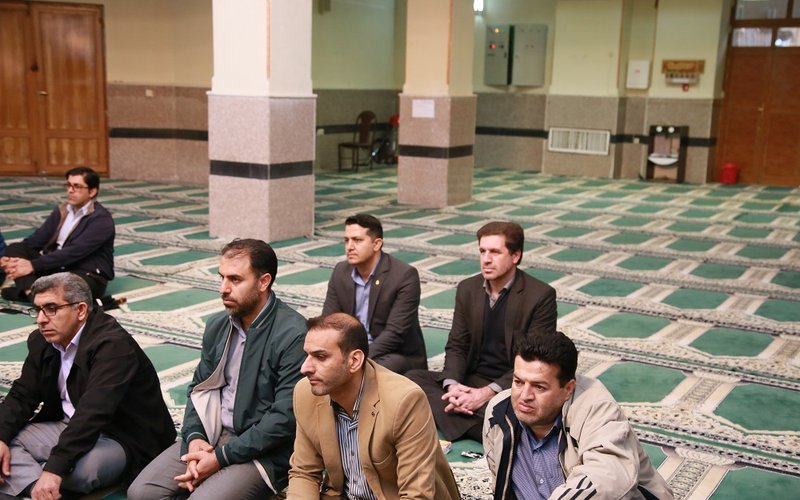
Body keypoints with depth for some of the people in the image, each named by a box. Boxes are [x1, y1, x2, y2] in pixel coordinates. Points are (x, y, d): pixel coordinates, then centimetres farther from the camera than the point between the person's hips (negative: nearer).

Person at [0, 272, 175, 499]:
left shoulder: (113, 344, -24)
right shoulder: (41, 342, 4)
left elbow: (93, 413, -34)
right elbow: (22, 396, 5)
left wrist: (55, 468, -41)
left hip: (123, 439, -8)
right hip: (71, 428, 8)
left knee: (81, 468, -36)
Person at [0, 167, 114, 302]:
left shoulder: (101, 219, -14)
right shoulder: (61, 210, 11)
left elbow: (74, 252, -23)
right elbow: (37, 239, 7)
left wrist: (33, 265, -26)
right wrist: (12, 259, -11)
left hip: (87, 276, -8)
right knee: (15, 248, -9)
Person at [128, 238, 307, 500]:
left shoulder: (292, 334, -18)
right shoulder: (217, 326, 7)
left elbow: (285, 417, -20)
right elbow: (199, 387, 14)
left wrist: (221, 457, -17)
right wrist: (195, 437, -6)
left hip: (262, 450, -6)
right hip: (210, 436, 6)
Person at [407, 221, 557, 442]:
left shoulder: (541, 296, -9)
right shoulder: (467, 289, 7)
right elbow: (456, 346, 6)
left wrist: (488, 393, -24)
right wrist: (452, 385, -16)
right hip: (471, 381, 6)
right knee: (412, 378, -19)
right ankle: (475, 426, -32)